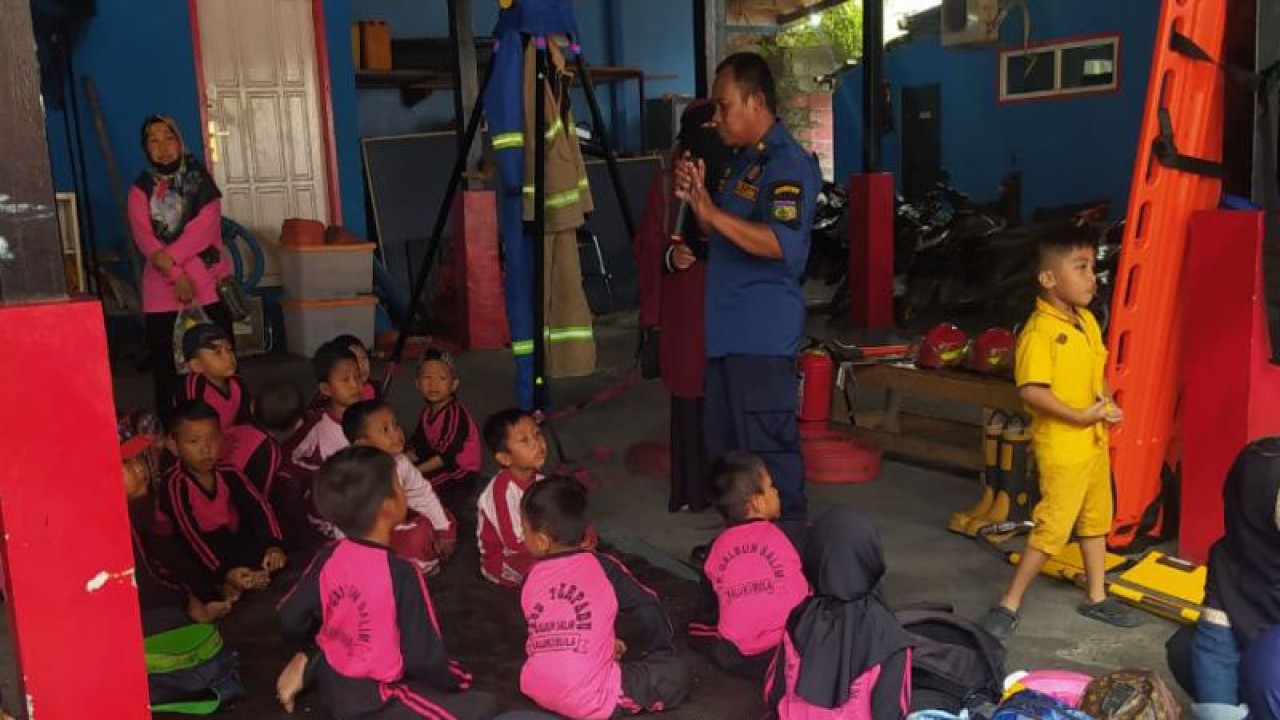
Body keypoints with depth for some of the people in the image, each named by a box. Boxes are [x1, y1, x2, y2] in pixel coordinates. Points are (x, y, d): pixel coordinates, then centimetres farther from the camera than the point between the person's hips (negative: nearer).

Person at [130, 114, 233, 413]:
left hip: (208, 284, -1)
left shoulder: (200, 180, 7)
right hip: (162, 290, 1)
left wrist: (170, 256, -19)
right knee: (165, 368, -1)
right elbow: (144, 237, -4)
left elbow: (205, 228, -7)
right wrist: (176, 275, -17)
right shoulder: (140, 190, 9)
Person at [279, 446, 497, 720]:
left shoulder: (328, 557, -8)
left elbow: (290, 619, 3)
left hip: (332, 686, 7)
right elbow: (425, 658, -21)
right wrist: (457, 681, -1)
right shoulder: (401, 573, -26)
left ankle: (312, 667, 19)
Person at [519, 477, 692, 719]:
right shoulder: (604, 568, -5)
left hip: (535, 691, 5)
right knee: (677, 672, 5)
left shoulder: (531, 578, 4)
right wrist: (657, 650, 22)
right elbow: (649, 609, 2)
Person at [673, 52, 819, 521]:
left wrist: (711, 211, -29)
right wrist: (695, 198, 7)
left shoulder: (788, 164, -13)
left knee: (768, 450, -4)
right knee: (725, 449, 18)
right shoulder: (742, 160, 17)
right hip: (727, 327, 10)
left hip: (764, 331, -10)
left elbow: (783, 244, -28)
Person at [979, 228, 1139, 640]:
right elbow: (1031, 391, -27)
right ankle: (1009, 604, 7)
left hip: (1095, 441, 9)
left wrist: (1106, 402, -1)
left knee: (1096, 519, 19)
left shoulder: (1088, 321, 6)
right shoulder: (1039, 331, -21)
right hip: (1061, 447, -9)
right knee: (1053, 528, -5)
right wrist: (1079, 416, -27)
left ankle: (1096, 598, 36)